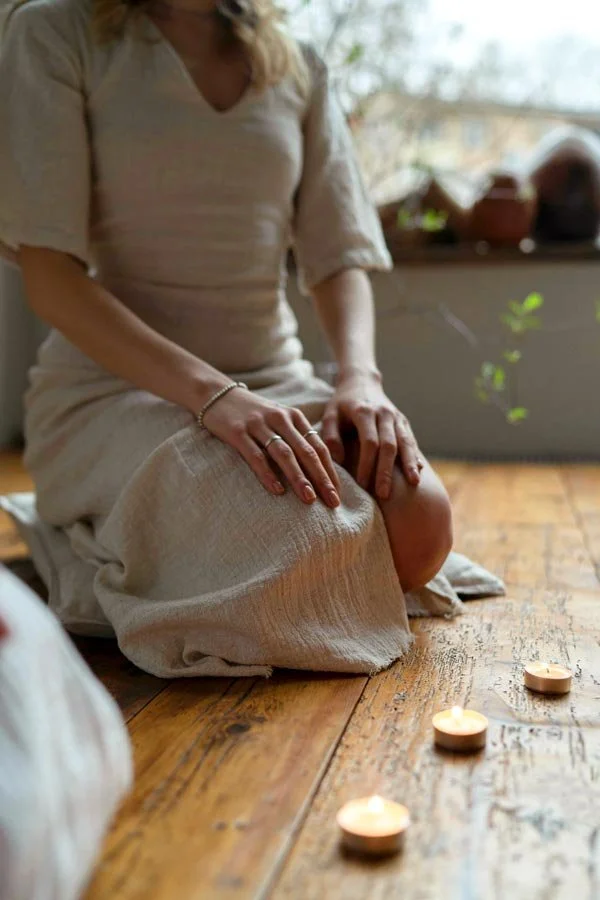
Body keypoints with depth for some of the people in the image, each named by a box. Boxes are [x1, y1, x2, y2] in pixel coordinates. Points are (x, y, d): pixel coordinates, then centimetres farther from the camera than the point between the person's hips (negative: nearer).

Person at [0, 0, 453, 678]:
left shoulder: (300, 70, 12)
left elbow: (339, 258, 7)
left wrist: (360, 377, -15)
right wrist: (211, 394, -26)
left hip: (274, 381, 4)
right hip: (113, 384, -4)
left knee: (421, 521, -23)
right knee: (302, 536, -31)